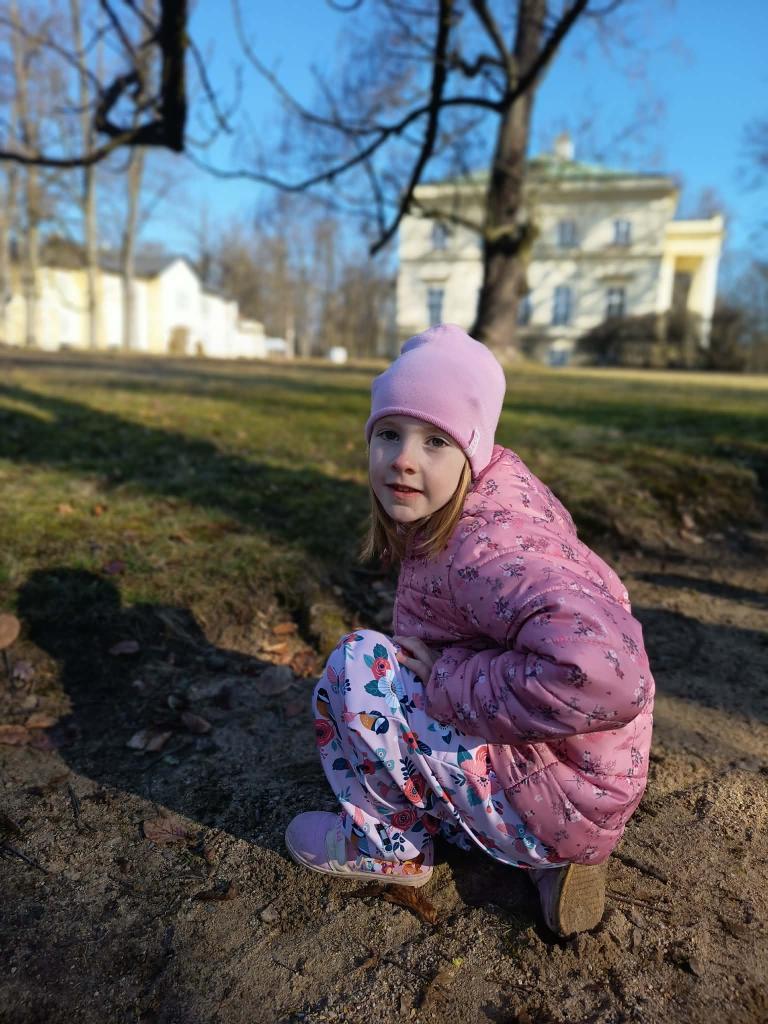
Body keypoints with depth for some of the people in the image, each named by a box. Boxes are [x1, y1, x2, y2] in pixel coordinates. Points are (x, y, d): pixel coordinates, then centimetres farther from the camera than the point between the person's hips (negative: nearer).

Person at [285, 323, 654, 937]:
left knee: (358, 666, -18)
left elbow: (607, 677, -41)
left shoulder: (485, 552, -28)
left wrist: (446, 678, -28)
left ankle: (388, 845, 9)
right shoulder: (495, 493, -1)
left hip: (562, 804, -9)